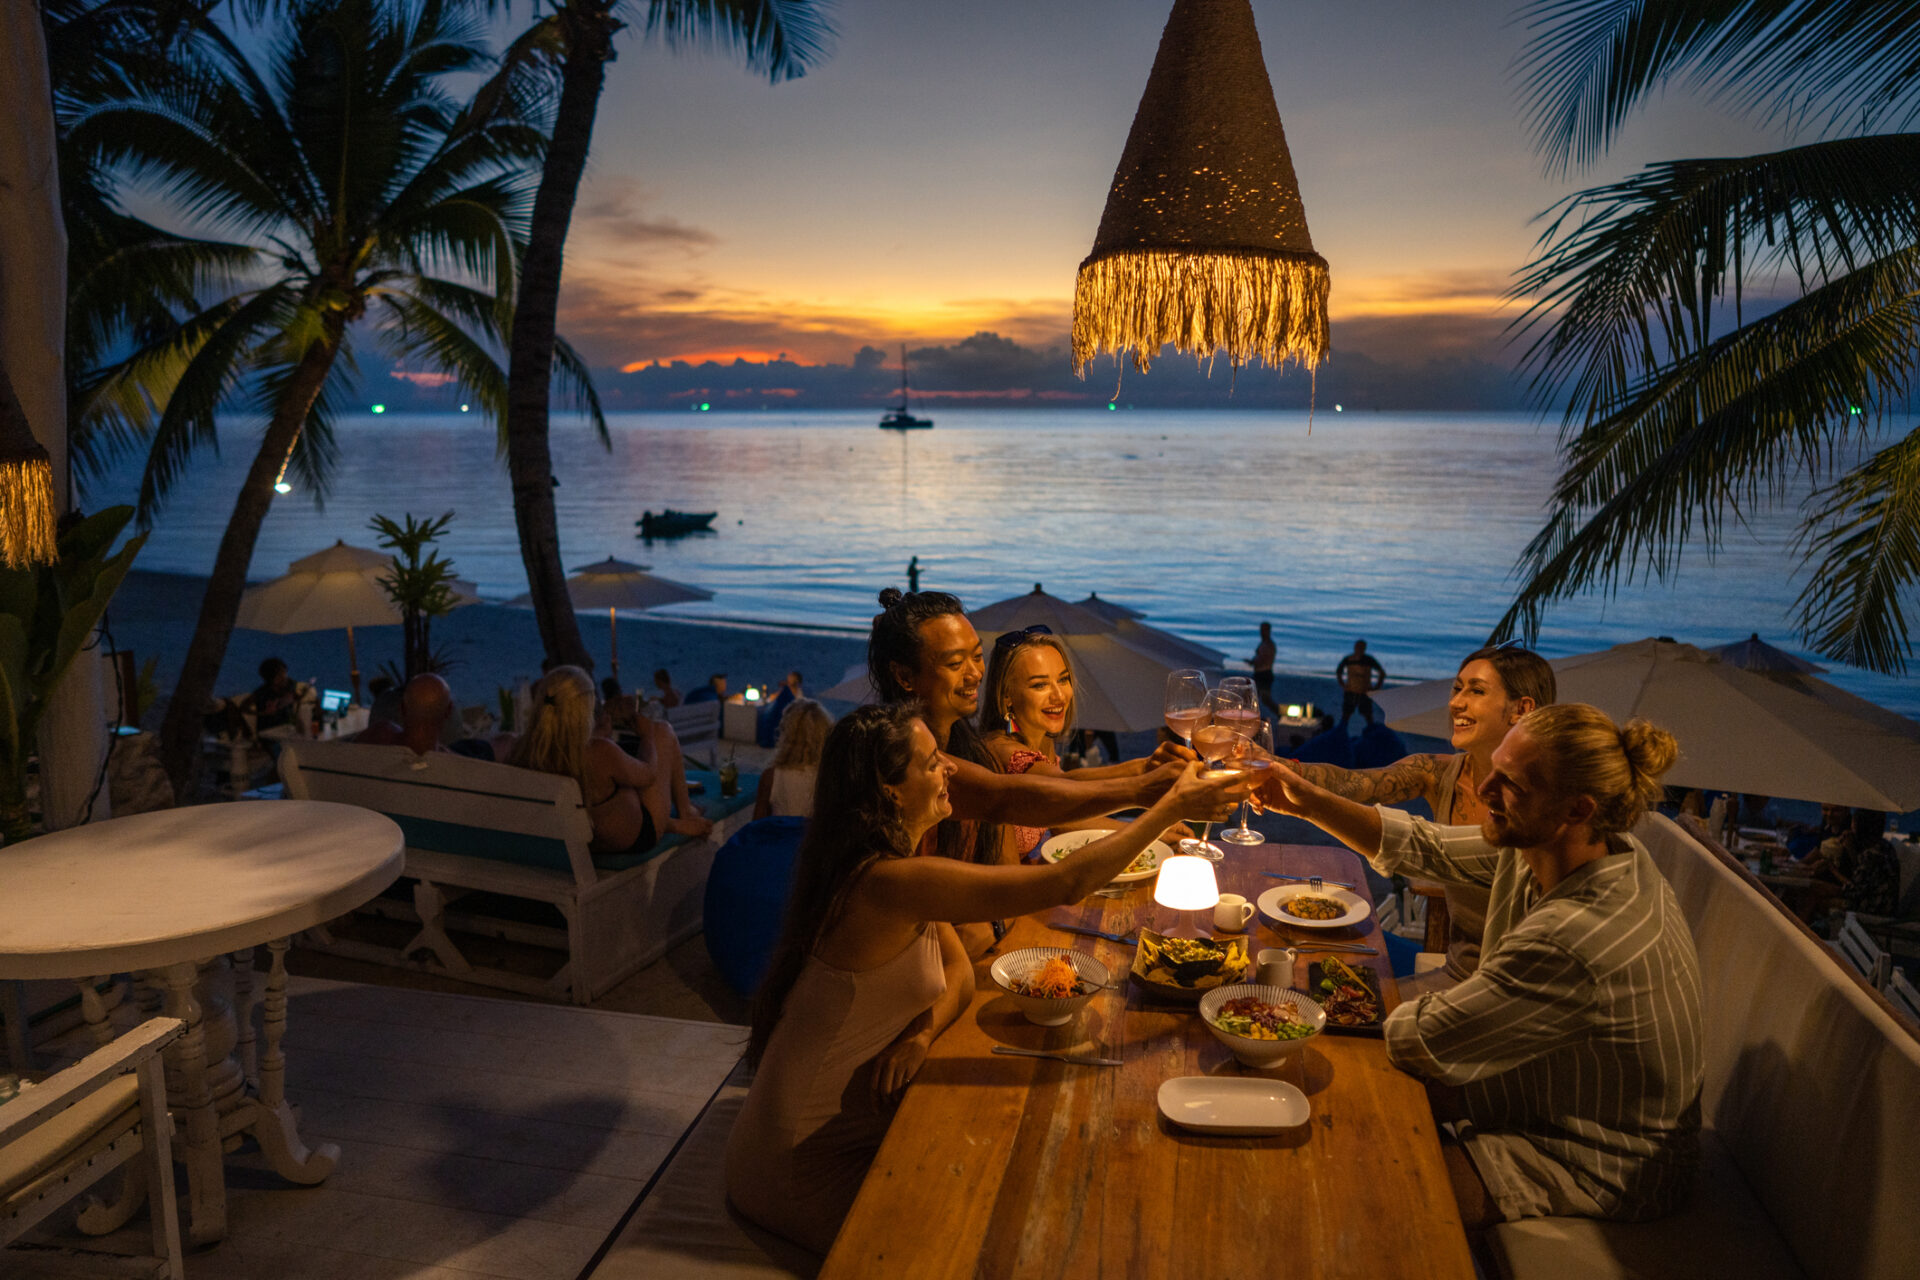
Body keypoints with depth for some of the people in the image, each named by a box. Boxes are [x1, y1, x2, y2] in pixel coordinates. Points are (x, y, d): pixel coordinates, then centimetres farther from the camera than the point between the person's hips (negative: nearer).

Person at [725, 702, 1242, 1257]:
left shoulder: (894, 859, 1)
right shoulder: (889, 882, -31)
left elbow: (959, 969, 4)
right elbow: (1066, 883, -33)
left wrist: (921, 1032, -18)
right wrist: (1173, 806, -25)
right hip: (812, 1159, -8)